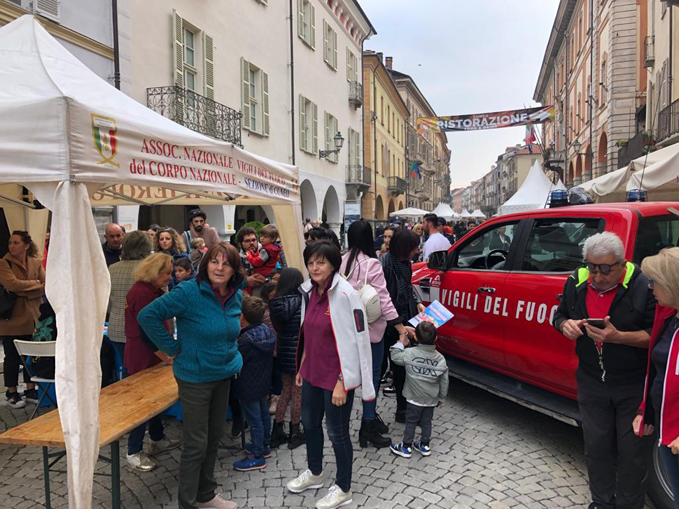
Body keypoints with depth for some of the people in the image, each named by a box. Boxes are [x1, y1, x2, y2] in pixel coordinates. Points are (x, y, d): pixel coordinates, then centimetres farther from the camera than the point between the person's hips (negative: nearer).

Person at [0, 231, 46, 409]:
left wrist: (25, 292, -15)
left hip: (32, 317, 4)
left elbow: (46, 287, -3)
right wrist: (35, 283, -10)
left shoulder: (36, 262, 6)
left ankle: (30, 391, 26)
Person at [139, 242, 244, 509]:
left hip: (224, 375, 7)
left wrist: (232, 353, 10)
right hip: (195, 377, -7)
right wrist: (173, 347, -17)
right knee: (196, 444, 2)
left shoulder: (236, 296, 0)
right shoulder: (189, 292, -20)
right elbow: (147, 316, -20)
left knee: (214, 437, 18)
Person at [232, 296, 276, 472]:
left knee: (254, 420, 4)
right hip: (263, 383, 8)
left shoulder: (246, 340, -28)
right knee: (264, 414, 21)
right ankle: (264, 446, 37)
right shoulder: (266, 330, -4)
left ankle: (258, 457, 16)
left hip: (249, 387, -8)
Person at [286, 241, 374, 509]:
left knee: (337, 432, 7)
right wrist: (301, 367, 16)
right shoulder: (309, 291, 3)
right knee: (309, 423, 21)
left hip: (336, 377, -8)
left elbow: (356, 341, -20)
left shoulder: (345, 295, -20)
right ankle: (314, 473, 45)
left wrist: (342, 383, -19)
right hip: (312, 373, 8)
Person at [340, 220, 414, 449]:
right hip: (371, 327, -6)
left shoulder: (343, 262, -2)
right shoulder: (371, 264, -18)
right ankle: (368, 427, 10)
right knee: (372, 375, 3)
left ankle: (371, 417, 31)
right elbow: (383, 298, -18)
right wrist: (401, 327, -15)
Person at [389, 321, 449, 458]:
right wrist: (441, 398, 12)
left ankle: (406, 447, 20)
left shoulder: (410, 353, -17)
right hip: (432, 399, 3)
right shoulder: (440, 359, -7)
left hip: (415, 398, -3)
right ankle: (425, 445, 29)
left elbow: (395, 357, -2)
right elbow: (444, 381, -1)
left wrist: (400, 343, 11)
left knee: (411, 422, 10)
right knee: (426, 421, 18)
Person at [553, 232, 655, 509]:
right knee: (597, 445, 16)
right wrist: (565, 325, -13)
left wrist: (618, 337, -31)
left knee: (631, 450, 10)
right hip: (592, 382, 4)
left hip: (633, 386, -4)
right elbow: (559, 315, 10)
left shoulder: (643, 286, -18)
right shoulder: (576, 283, -4)